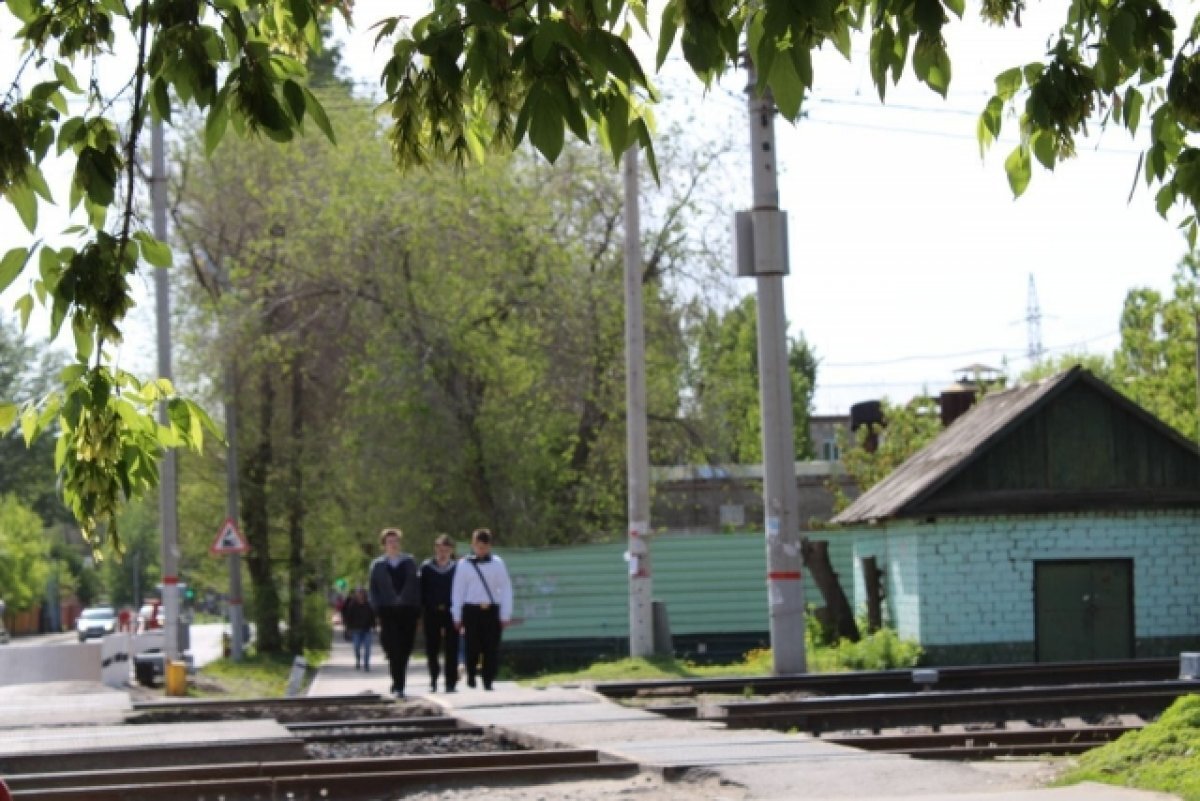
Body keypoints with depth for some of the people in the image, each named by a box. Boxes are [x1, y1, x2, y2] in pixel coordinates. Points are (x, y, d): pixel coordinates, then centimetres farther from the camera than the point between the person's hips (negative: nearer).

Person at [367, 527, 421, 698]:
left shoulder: (410, 562, 11)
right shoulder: (377, 566, 7)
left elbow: (416, 586, 9)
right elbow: (371, 590, 8)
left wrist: (417, 608, 0)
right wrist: (378, 609, -3)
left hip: (408, 612, 2)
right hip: (388, 612, -2)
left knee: (405, 651, 4)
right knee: (393, 650, -12)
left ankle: (398, 685, 17)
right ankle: (398, 685, -12)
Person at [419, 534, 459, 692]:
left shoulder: (457, 568, 5)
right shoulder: (426, 567, 5)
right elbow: (421, 590, 5)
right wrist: (420, 613, -1)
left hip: (451, 612, 0)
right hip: (431, 612, 0)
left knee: (451, 649, -3)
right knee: (432, 648, 4)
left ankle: (451, 682, 2)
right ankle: (434, 678, 26)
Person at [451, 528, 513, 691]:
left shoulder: (497, 563, 5)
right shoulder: (464, 564, 5)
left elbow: (506, 589, 4)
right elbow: (457, 591, 7)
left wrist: (506, 614, -1)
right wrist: (457, 616, 4)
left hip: (492, 610, 0)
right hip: (472, 610, 0)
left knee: (492, 648, -3)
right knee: (473, 646, -3)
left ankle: (488, 680, 4)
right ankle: (471, 674, 19)